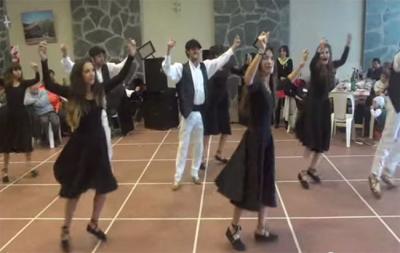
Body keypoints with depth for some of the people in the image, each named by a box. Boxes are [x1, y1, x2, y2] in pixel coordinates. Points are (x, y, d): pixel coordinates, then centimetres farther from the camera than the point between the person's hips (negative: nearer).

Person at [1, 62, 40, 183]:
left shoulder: (24, 83, -1)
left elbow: (37, 80, -16)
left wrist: (36, 70, -37)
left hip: (22, 115, 1)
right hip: (10, 116, 0)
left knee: (27, 142, 7)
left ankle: (29, 166, 21)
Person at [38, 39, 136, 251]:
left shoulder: (100, 90, -3)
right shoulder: (72, 93, -11)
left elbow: (121, 76, 0)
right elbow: (48, 85, -21)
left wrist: (131, 56, -8)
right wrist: (44, 61, -31)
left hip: (98, 142, 4)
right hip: (80, 145, -4)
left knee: (103, 186, 11)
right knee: (74, 190, 6)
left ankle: (93, 224, 33)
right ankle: (65, 229, 26)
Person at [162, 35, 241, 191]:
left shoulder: (206, 66, 7)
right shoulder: (182, 68, -9)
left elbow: (221, 60, 14)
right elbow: (167, 70, -25)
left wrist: (233, 47, 9)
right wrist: (168, 51, -36)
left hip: (202, 111, 5)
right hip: (188, 112, -5)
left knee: (199, 145, 14)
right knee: (183, 145, 2)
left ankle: (195, 173, 30)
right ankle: (177, 178, 12)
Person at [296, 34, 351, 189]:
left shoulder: (331, 67, 4)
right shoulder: (315, 67, -13)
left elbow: (343, 60, 23)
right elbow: (313, 61, -37)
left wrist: (348, 44, 19)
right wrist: (318, 50, -52)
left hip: (325, 105, 7)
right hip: (313, 104, -7)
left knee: (323, 140, 10)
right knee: (312, 141, -9)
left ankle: (312, 169, 24)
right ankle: (302, 173, 0)